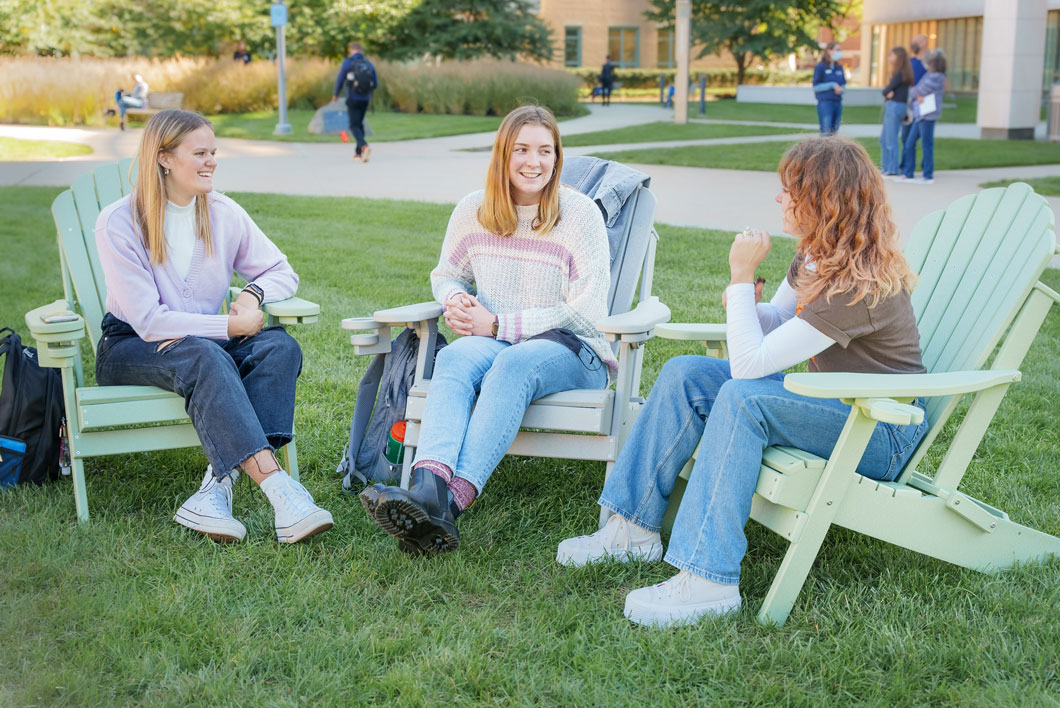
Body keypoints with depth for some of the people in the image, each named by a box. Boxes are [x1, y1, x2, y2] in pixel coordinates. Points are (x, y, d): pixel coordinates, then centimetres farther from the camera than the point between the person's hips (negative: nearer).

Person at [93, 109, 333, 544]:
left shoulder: (224, 213, 3)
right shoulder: (118, 223, -12)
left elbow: (282, 272, 11)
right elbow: (149, 321, -17)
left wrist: (253, 293, -12)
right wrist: (230, 325, -21)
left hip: (207, 344, 5)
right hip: (131, 350, -4)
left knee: (280, 345, -27)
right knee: (205, 355, -38)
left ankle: (219, 484, -39)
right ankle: (278, 489, -51)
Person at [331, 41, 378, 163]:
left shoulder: (348, 63, -7)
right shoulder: (369, 64, 3)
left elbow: (340, 80, -4)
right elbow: (375, 84, 4)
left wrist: (335, 94, 13)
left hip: (352, 99, -4)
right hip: (365, 99, 4)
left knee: (354, 126, -3)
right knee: (360, 124, 18)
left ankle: (364, 146, -29)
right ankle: (359, 153, 21)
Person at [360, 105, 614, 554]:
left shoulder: (580, 214, -3)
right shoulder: (473, 210, 9)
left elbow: (585, 312, -8)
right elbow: (446, 274, 24)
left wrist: (498, 325, -12)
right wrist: (455, 298, -3)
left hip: (570, 351, -3)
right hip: (492, 344, 3)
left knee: (513, 363, -38)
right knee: (455, 357, -33)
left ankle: (450, 502, -54)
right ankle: (428, 486, -57)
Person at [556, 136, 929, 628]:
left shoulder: (859, 284, -27)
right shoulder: (817, 255, 1)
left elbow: (751, 364, -27)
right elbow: (779, 321, 17)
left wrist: (743, 276, -19)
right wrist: (745, 308, -7)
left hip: (883, 433, -9)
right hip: (831, 401, 9)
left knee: (742, 397, -33)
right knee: (685, 374, -5)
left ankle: (707, 581, -34)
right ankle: (632, 528, -2)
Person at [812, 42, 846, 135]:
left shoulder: (839, 67, 13)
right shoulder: (820, 67, -4)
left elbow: (843, 84, 19)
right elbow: (815, 87, -7)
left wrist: (841, 89, -5)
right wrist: (832, 85, -15)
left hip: (838, 103, 6)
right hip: (825, 102, -6)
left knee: (834, 131, 6)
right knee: (826, 131, -12)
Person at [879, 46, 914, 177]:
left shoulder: (900, 73, -13)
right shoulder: (901, 72, 16)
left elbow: (888, 89, -13)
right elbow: (887, 89, 12)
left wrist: (886, 91, 5)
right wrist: (889, 92, -5)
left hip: (895, 106, -10)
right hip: (891, 106, 10)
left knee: (891, 139, -5)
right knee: (884, 139, 15)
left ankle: (892, 170, -1)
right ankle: (886, 167, 20)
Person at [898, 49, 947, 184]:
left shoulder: (936, 78, -13)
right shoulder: (929, 75, 15)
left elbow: (918, 91, -10)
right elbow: (913, 92, 17)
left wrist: (915, 92, 9)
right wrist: (917, 96, -2)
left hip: (928, 115, -9)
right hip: (919, 115, 9)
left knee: (927, 144, -1)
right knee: (909, 144, 10)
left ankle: (928, 176, 7)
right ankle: (907, 173, 17)